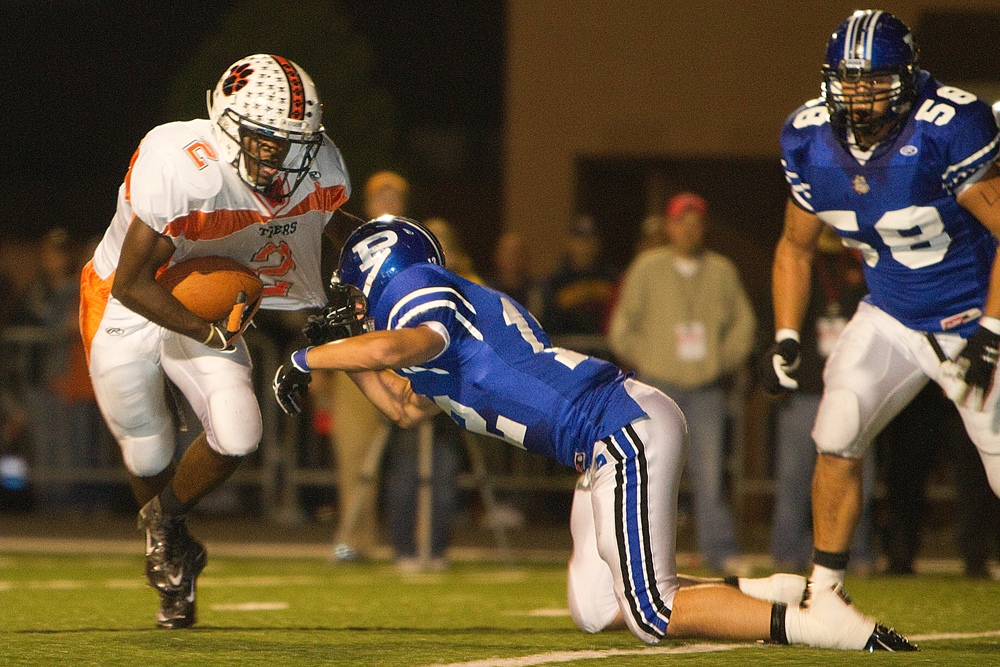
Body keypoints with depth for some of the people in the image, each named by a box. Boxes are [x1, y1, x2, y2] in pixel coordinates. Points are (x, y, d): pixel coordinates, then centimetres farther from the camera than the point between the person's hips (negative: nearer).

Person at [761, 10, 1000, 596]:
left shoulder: (948, 128, -25)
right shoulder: (811, 141, -7)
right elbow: (796, 246, 10)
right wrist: (786, 339, 1)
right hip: (891, 318, 5)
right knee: (837, 439, -8)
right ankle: (823, 593, 4)